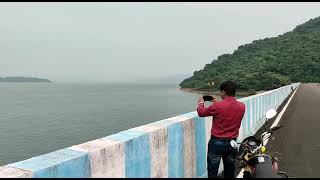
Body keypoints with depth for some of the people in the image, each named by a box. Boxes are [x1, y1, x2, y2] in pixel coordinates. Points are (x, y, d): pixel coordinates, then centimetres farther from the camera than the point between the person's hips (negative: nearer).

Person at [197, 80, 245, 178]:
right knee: (229, 170, 19)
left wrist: (201, 103, 17)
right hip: (232, 142, 5)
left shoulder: (217, 106, -20)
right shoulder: (242, 106, -5)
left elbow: (201, 113, -2)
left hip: (217, 142, -4)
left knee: (212, 171, 9)